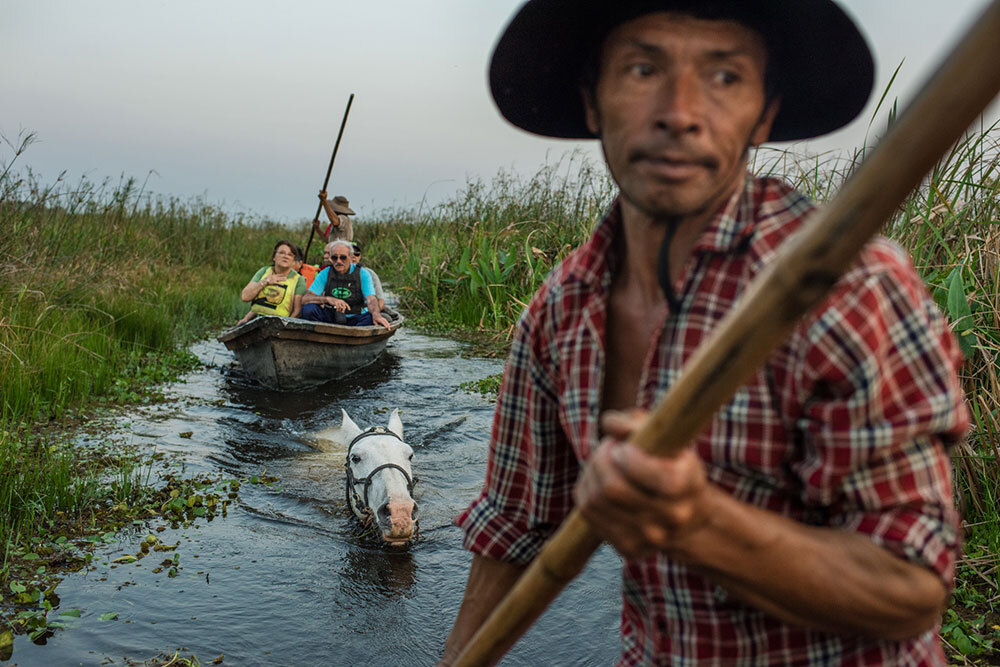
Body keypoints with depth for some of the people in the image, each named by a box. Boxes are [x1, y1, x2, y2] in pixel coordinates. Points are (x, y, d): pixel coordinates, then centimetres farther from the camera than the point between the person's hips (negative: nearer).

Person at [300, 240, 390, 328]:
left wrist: (376, 315, -41)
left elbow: (371, 299, -17)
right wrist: (328, 299, -24)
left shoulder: (362, 274, -2)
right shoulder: (325, 274, 2)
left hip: (354, 319, -1)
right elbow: (305, 299, -6)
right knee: (308, 309, -24)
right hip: (331, 317, 2)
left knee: (373, 318, -33)